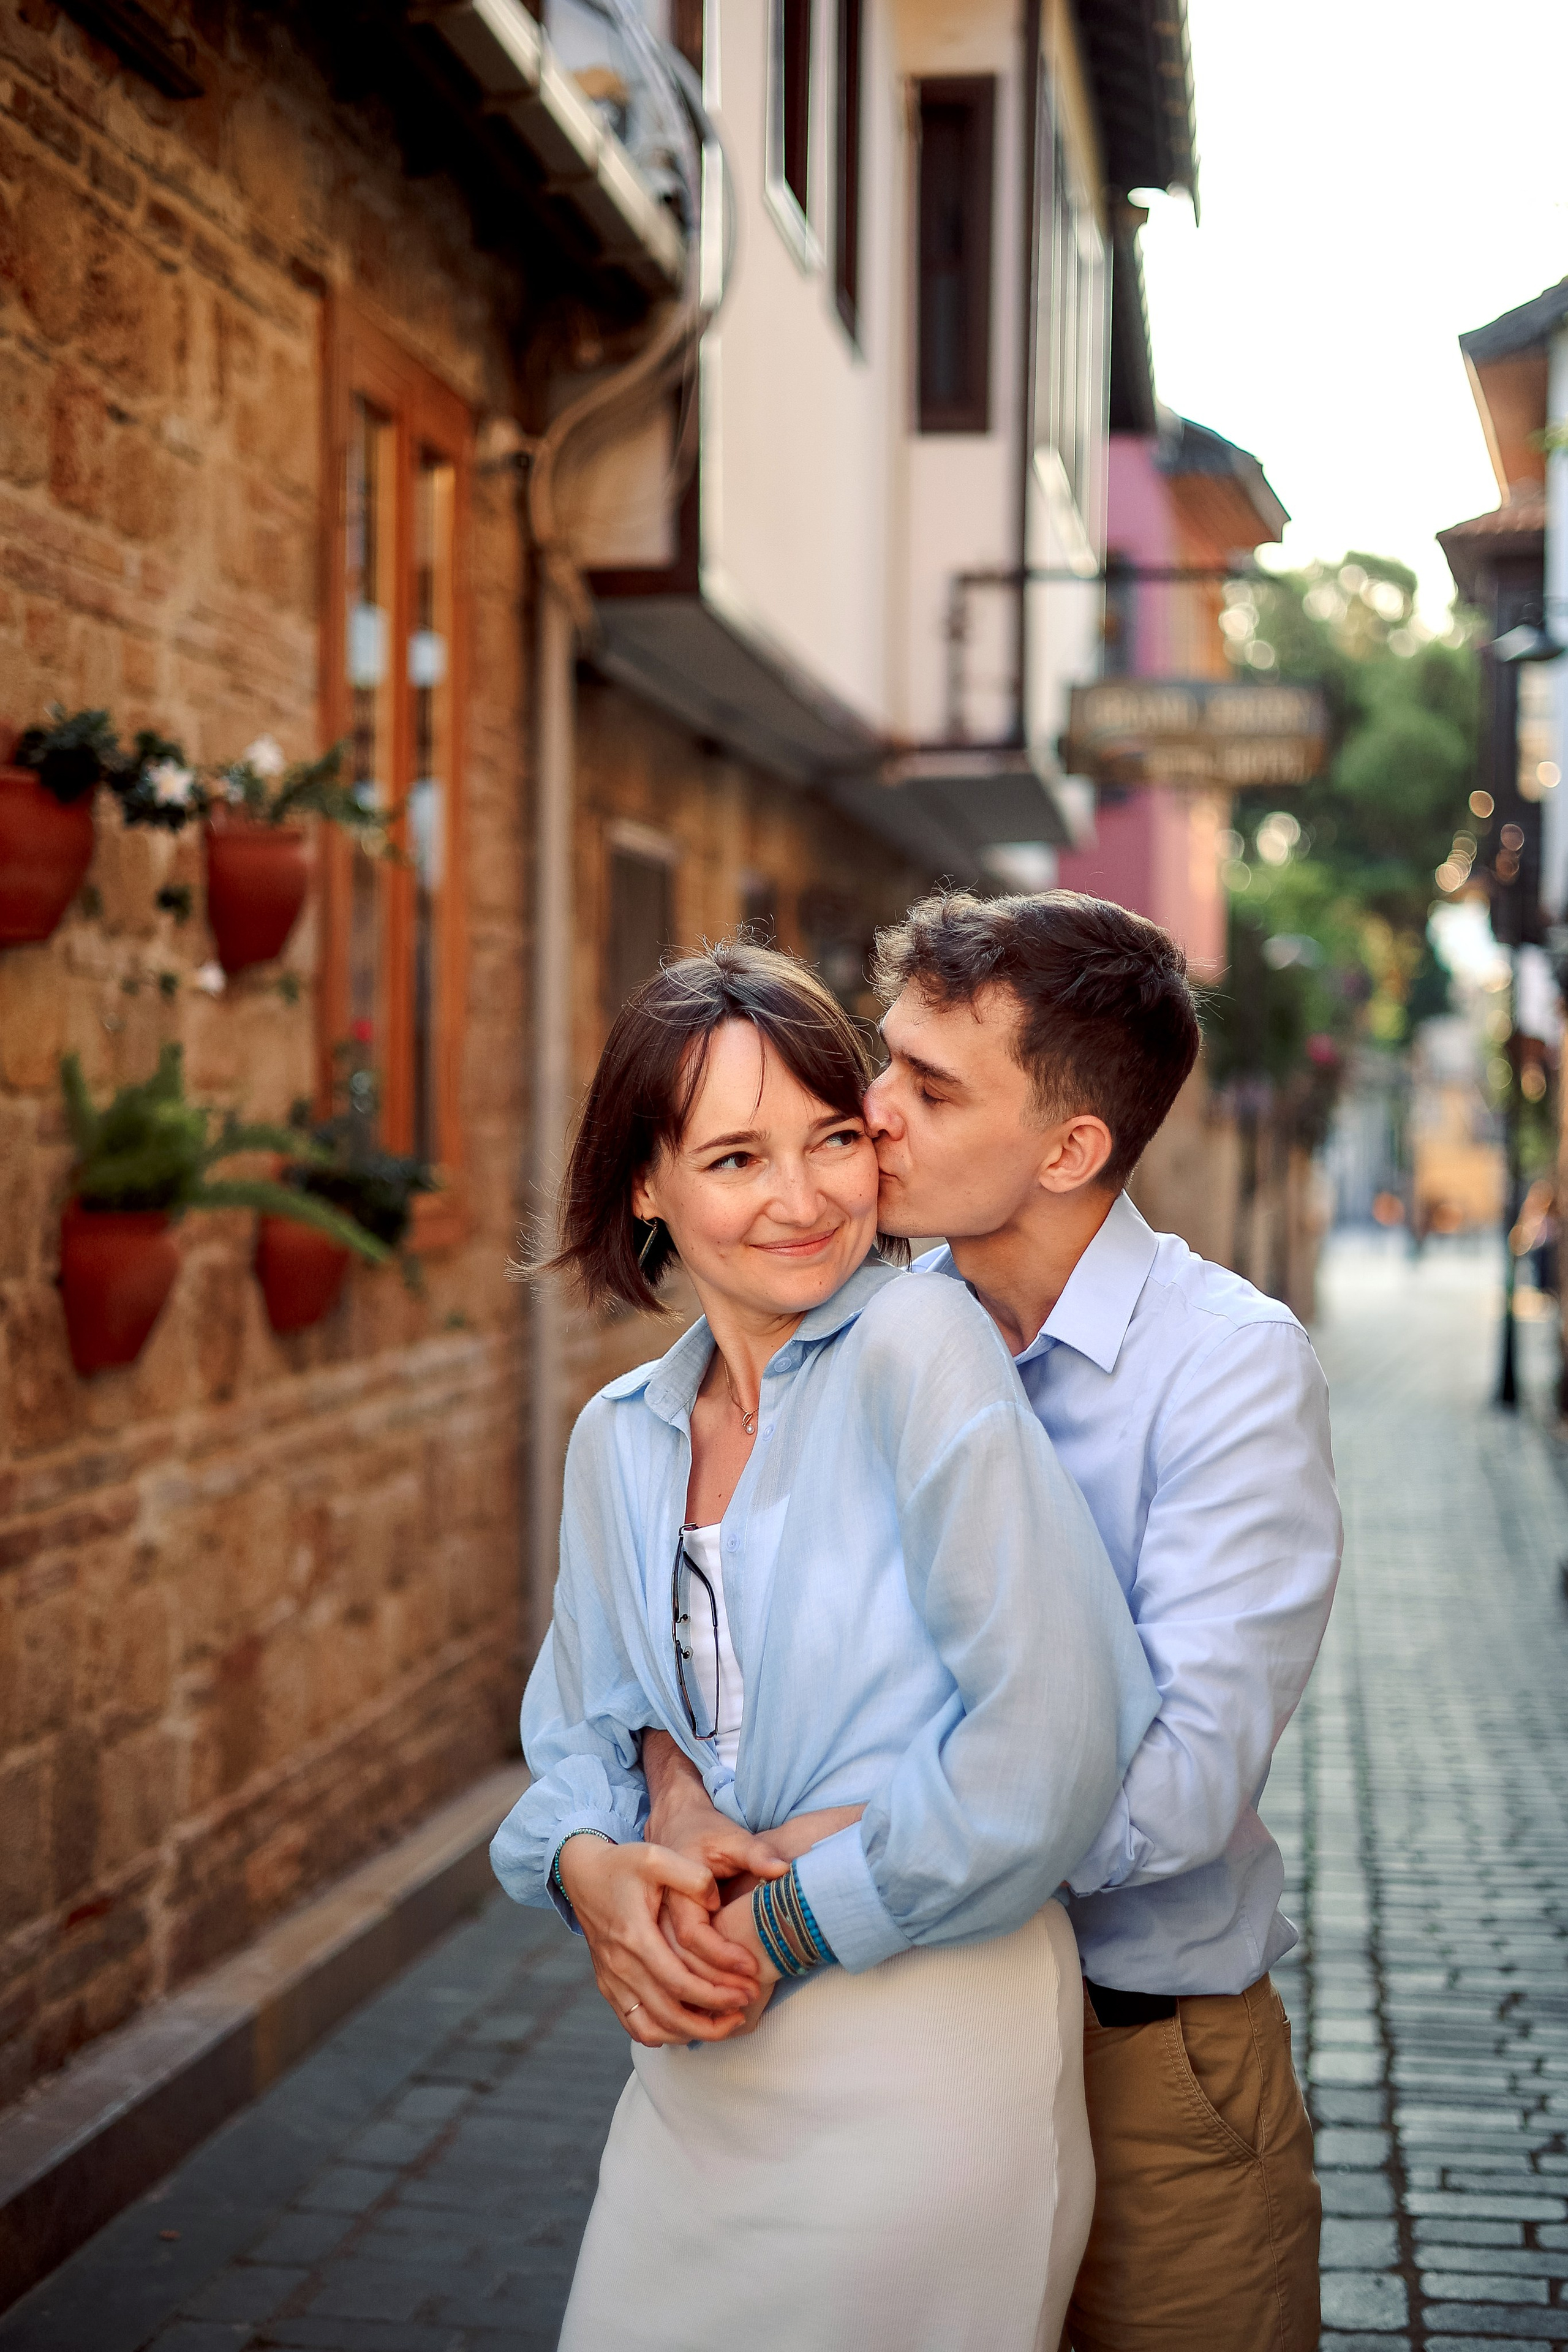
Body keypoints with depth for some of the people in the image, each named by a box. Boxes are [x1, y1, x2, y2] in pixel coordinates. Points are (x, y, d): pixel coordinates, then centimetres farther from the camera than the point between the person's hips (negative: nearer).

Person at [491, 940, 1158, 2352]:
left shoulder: (921, 1343, -15)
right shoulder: (619, 1439, 8)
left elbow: (1056, 1740, -22)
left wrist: (795, 1919, -13)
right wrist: (590, 1865, -8)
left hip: (924, 2062, -6)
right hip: (699, 2058, 6)